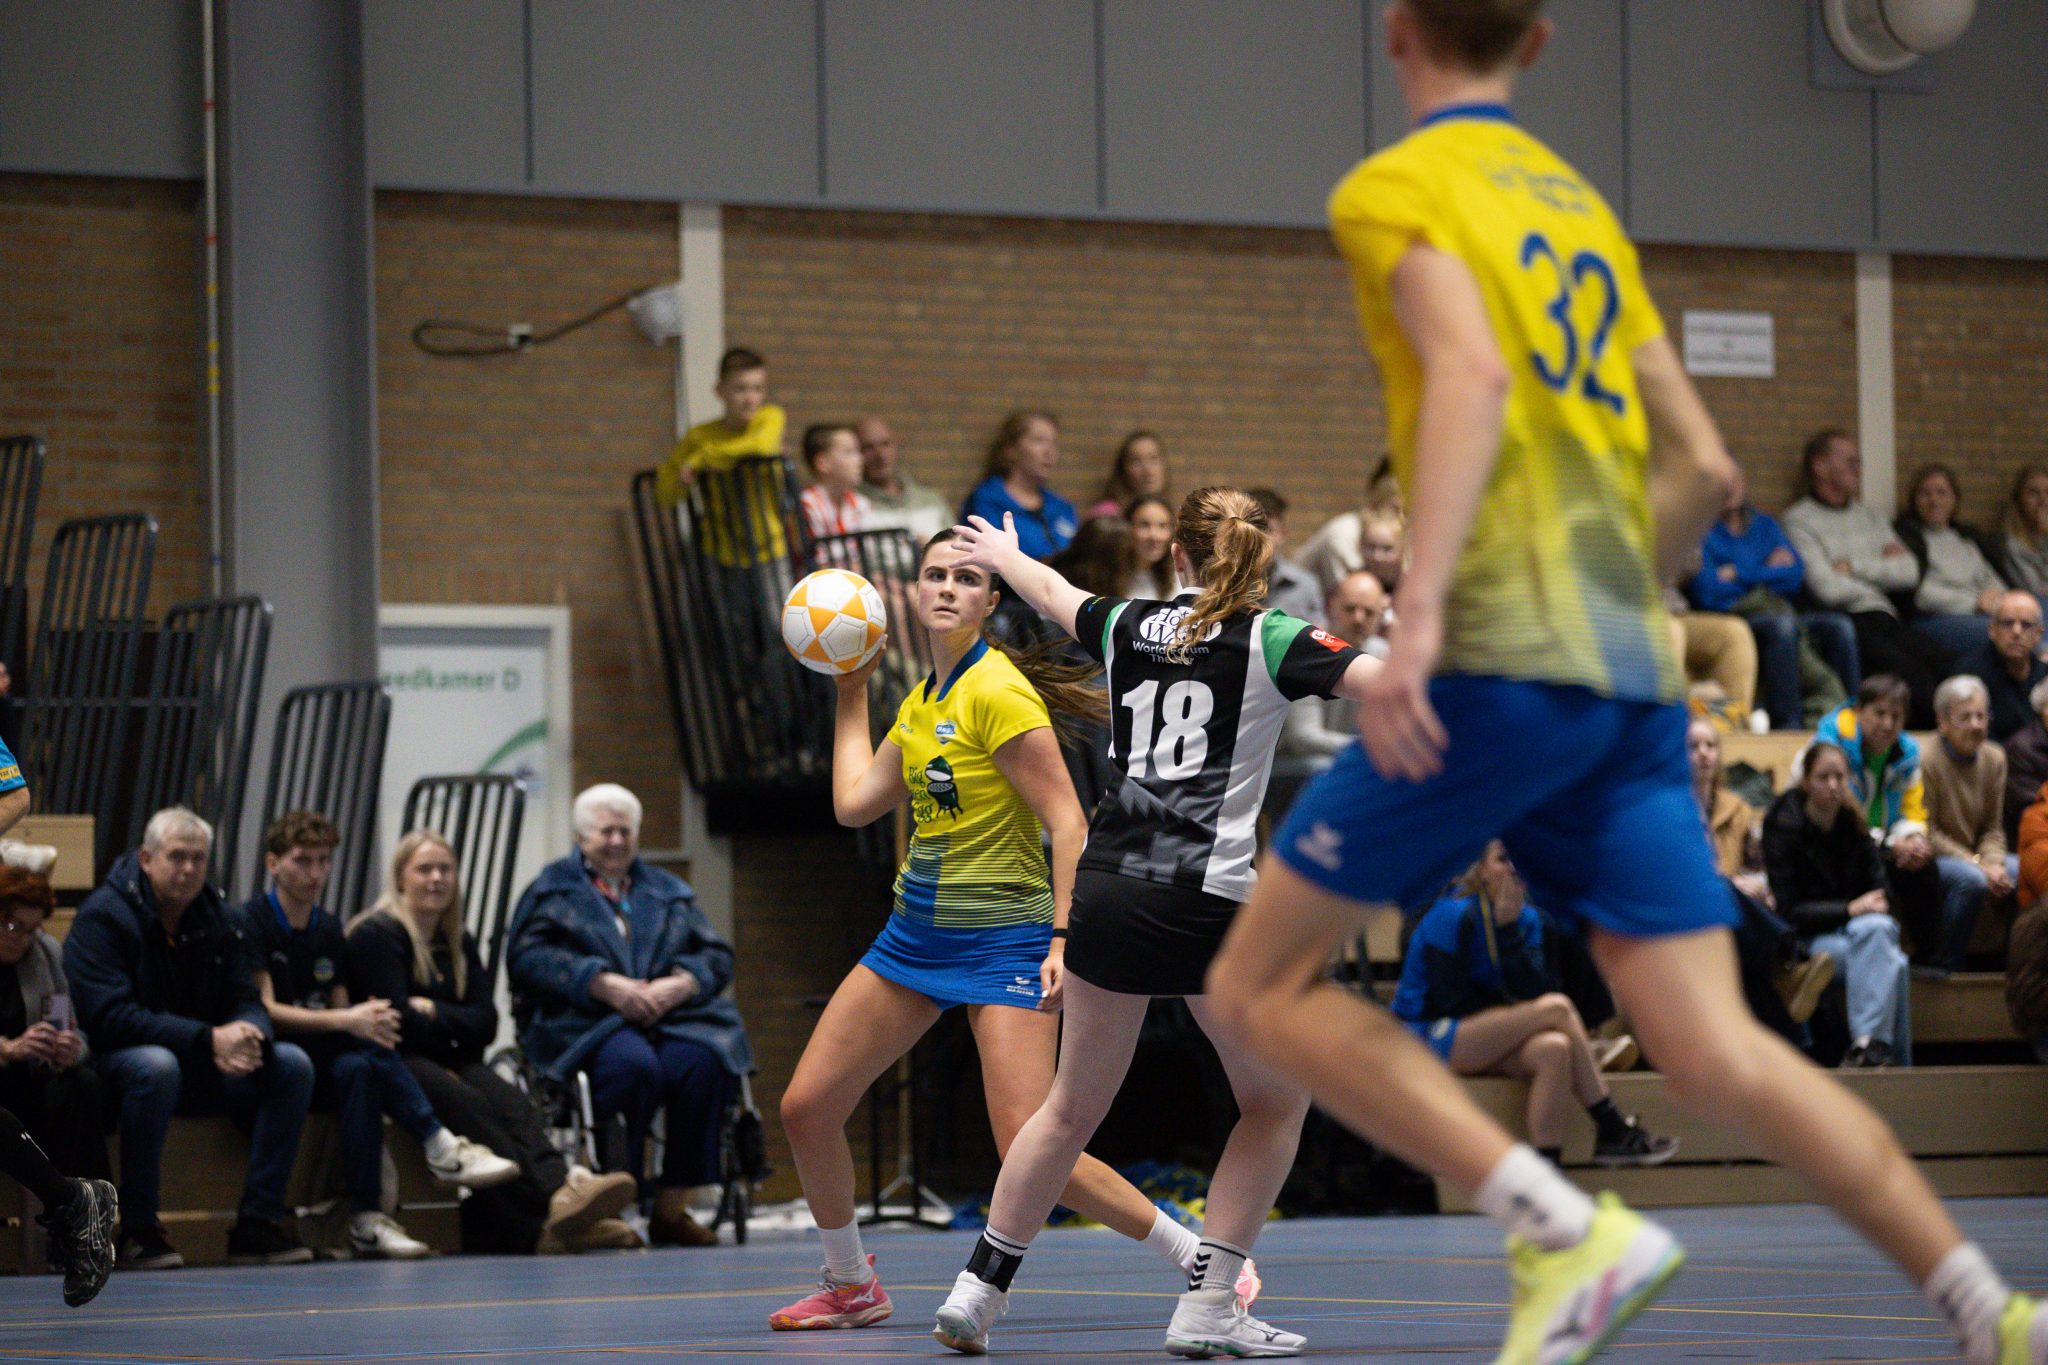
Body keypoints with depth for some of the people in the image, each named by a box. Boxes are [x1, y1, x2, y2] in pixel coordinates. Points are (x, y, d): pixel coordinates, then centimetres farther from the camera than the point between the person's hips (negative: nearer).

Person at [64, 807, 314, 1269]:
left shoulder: (214, 916, 8)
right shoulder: (104, 915, -13)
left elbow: (246, 1000, 5)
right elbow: (110, 1015, -24)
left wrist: (250, 1035, -22)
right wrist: (209, 1040, -31)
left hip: (197, 1067, 7)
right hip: (116, 1063, -6)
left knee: (291, 1065, -12)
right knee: (156, 1066, -40)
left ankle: (258, 1222, -11)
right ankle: (138, 1230, -29)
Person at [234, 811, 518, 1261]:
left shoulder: (329, 930, 16)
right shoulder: (251, 922, -5)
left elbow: (341, 1012, 11)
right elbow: (264, 1011, -16)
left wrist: (373, 1022, -14)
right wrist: (344, 1021, -26)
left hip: (323, 1064, 6)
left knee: (357, 1068, -30)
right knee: (363, 1054, -32)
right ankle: (439, 1147, -32)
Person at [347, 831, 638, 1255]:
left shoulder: (458, 943, 21)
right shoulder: (376, 934, -1)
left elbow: (485, 1024, 10)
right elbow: (397, 1021, -11)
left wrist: (434, 1012, -6)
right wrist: (454, 1025, 0)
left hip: (447, 1062, 7)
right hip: (394, 1064, -7)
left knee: (513, 1104, -26)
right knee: (468, 1104, -35)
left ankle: (559, 1192, -57)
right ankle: (537, 1223, -55)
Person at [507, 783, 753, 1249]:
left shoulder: (668, 892, 26)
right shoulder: (553, 889, 15)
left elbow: (717, 956, 16)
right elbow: (527, 956, -2)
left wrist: (679, 984, -7)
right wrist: (602, 983, -15)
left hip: (669, 1016, 3)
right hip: (587, 1020, -3)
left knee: (704, 1063, -30)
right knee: (635, 1065, -37)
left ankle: (672, 1207, -24)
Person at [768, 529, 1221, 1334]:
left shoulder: (998, 692, -15)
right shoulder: (922, 701, 10)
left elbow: (1067, 823, -18)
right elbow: (854, 803, 15)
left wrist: (1063, 942, -24)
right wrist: (851, 689, 19)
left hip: (1002, 939, -8)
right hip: (914, 931, 8)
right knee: (806, 1108, 4)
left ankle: (1204, 1259, -5)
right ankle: (850, 1285, 22)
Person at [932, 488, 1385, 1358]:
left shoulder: (1128, 626, 14)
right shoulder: (1268, 640, 0)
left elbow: (1055, 595, 35)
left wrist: (1003, 556, 55)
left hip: (1107, 886, 5)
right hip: (1206, 898, -5)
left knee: (1072, 1107, 18)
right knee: (1276, 1101, 12)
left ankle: (978, 1290, 18)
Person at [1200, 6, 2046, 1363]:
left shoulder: (1393, 191, 2)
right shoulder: (1582, 206, 23)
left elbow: (1473, 375, -18)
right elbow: (1703, 470, 21)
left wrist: (1418, 613, -26)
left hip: (1500, 663, -7)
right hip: (1636, 679, 7)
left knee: (1261, 985, 3)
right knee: (1718, 1053, 1)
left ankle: (1568, 1230, -12)